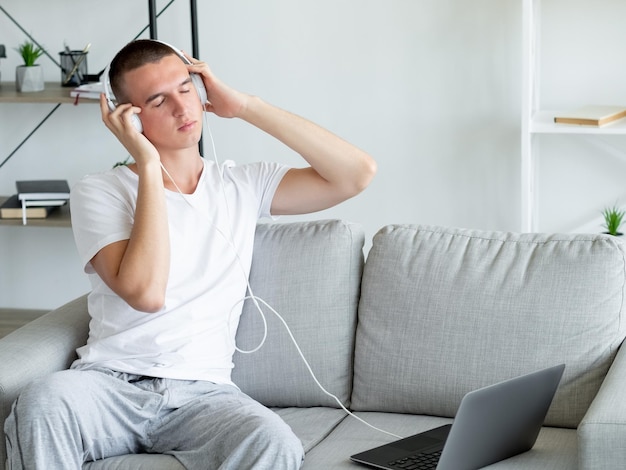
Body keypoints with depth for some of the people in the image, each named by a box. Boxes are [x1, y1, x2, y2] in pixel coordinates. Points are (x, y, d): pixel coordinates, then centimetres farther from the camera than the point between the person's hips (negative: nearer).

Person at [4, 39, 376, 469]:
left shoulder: (244, 187, 13)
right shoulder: (99, 192, 4)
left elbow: (357, 172, 1)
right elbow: (145, 293, -13)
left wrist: (244, 106, 2)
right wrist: (148, 166, -7)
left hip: (202, 393, 1)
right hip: (110, 383, -1)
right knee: (43, 402, -37)